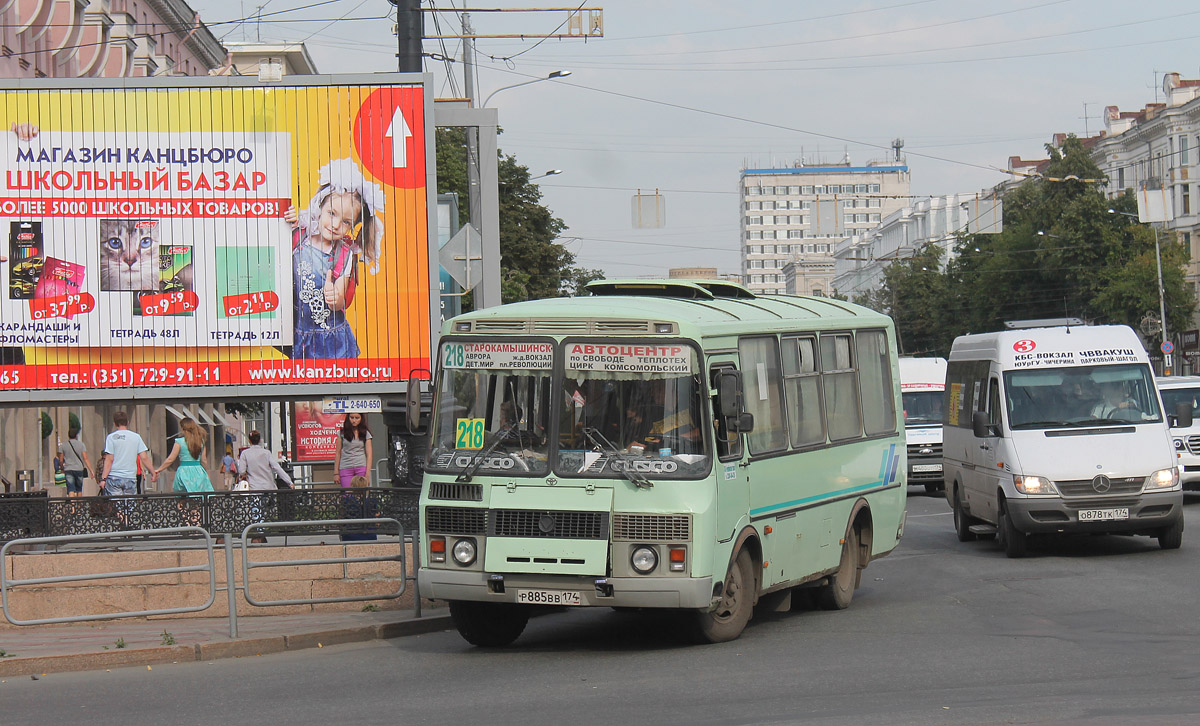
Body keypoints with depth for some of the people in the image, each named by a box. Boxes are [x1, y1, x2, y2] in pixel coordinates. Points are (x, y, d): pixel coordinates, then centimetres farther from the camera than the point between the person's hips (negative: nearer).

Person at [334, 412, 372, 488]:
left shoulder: (366, 434, 8)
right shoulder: (342, 433, 7)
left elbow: (369, 454, 4)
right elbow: (338, 453, 8)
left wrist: (367, 474, -6)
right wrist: (336, 473, 3)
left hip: (361, 468, 0)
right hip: (346, 468, 0)